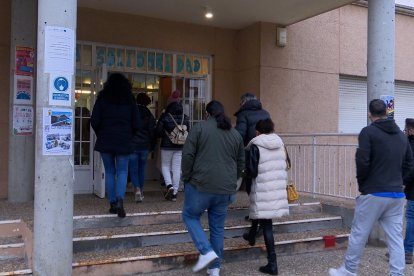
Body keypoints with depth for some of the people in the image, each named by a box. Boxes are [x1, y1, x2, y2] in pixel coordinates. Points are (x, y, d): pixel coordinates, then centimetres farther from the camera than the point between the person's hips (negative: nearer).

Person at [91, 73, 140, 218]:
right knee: (122, 171, 5)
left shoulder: (102, 99, 1)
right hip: (124, 142, 0)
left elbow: (94, 121, -3)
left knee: (109, 171, 10)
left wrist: (100, 134, 13)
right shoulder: (130, 100, 3)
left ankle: (112, 203, 13)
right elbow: (136, 124, 1)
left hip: (105, 141, 0)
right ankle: (120, 200, -15)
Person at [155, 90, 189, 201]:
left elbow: (158, 132, -8)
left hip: (167, 146, -3)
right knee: (177, 168, 7)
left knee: (165, 166, 13)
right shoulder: (185, 117, 2)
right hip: (180, 147, 3)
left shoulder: (164, 116, -9)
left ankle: (169, 185, -7)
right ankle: (174, 193, 9)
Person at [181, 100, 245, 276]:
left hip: (201, 185, -4)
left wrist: (186, 178, 4)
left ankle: (206, 251, -1)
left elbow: (188, 155, -8)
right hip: (226, 190, 5)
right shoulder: (235, 134, 13)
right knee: (218, 226, 14)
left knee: (190, 216, 16)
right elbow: (241, 164, 16)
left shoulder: (199, 128, -1)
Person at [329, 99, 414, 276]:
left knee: (358, 235, 7)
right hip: (397, 194, 6)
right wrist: (395, 180, 16)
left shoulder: (368, 132, -8)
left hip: (373, 194, -6)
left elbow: (362, 161, -16)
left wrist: (361, 183, -2)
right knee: (395, 238, 9)